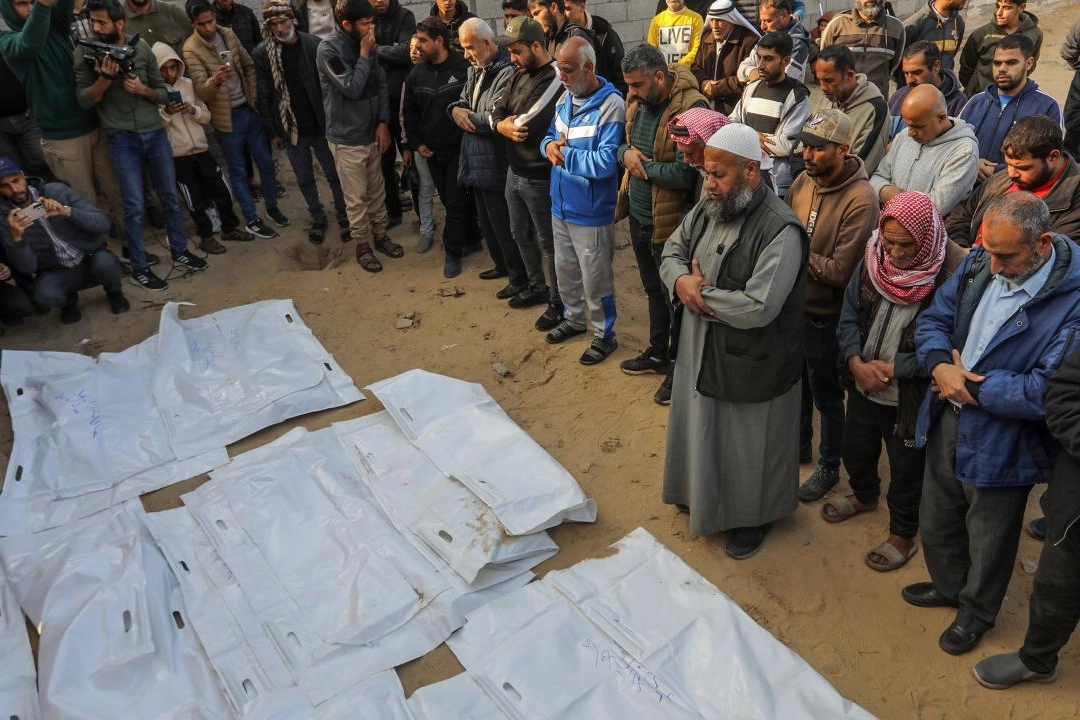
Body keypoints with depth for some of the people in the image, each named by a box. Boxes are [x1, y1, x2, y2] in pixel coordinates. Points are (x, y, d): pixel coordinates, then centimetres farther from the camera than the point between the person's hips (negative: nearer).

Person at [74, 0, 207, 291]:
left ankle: (180, 251, 30)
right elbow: (84, 100, -6)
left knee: (171, 197, 11)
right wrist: (105, 78, -21)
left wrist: (142, 89, -14)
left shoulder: (142, 47, 1)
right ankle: (139, 268, 9)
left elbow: (163, 94, 6)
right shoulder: (85, 52, -4)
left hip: (155, 132, 3)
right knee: (135, 205, -3)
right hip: (121, 138, -3)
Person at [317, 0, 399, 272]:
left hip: (372, 133, 6)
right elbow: (352, 88, -23)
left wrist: (383, 122, -1)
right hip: (347, 139, -6)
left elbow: (381, 84, 7)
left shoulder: (366, 45, 1)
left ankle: (380, 236, 33)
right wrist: (364, 55, -19)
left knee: (377, 190, 17)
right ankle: (362, 245, 20)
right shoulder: (328, 49, -17)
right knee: (357, 197, 5)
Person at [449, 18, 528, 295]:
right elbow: (462, 102, 14)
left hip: (496, 164, -9)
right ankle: (501, 264, 38)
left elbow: (495, 118, -27)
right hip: (477, 161, 9)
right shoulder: (475, 70, 13)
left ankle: (520, 277, 16)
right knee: (487, 221, 21)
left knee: (504, 225, 1)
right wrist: (456, 109, -11)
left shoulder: (508, 72, -20)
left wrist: (465, 116, -11)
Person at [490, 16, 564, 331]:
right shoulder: (520, 75, 7)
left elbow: (525, 126, -26)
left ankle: (558, 302, 21)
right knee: (521, 234, 22)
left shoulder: (555, 80, -21)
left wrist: (505, 123, -6)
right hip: (514, 170, 9)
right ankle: (537, 286, 41)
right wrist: (502, 124, -15)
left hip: (539, 177, -9)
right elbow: (496, 110, 7)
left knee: (548, 242, 5)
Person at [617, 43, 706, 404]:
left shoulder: (690, 109, -23)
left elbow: (684, 174, -27)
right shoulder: (637, 101, 1)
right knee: (653, 290, 24)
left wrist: (643, 166, -15)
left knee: (675, 296, 8)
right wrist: (626, 152, -9)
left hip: (670, 222, -8)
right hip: (638, 215, 8)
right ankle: (658, 353, 43)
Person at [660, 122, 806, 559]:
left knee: (749, 447, 14)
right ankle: (703, 495, 52)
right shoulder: (708, 208, -1)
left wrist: (702, 293, -19)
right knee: (702, 431, 26)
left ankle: (755, 517, 39)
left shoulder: (780, 231, -27)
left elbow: (759, 307, -32)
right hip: (701, 351, 8)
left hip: (751, 366, -7)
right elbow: (672, 250, 10)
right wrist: (680, 279, -14)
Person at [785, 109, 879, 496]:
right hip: (792, 304, 6)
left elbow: (840, 272, -25)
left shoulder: (860, 200, -24)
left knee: (826, 395, 13)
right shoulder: (803, 181, -4)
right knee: (797, 384, 24)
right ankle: (799, 446, 47)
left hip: (825, 315, -6)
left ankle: (829, 466, 35)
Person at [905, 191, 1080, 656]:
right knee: (937, 518, 25)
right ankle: (948, 586, 53)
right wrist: (941, 367, -17)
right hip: (946, 421, 6)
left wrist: (972, 387, -20)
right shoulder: (981, 263, -5)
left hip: (1001, 442, -6)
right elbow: (934, 318, 2)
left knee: (989, 536, 18)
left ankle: (976, 612, 44)